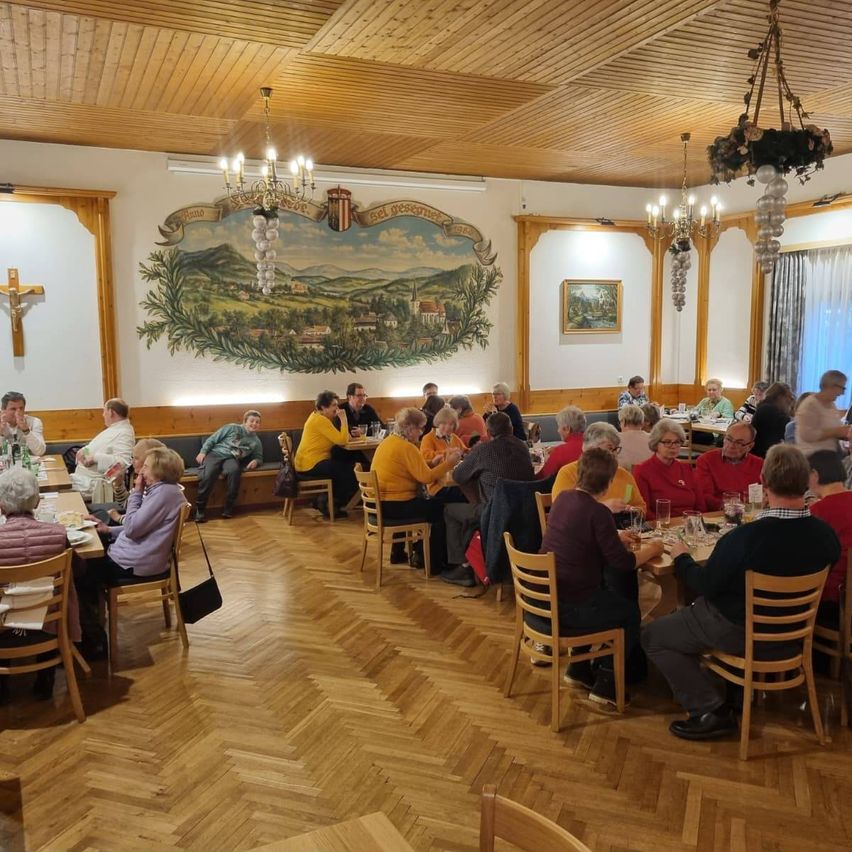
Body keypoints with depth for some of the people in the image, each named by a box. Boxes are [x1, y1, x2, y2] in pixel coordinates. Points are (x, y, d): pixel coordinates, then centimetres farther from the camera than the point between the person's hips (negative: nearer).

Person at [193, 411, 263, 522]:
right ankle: (199, 509, -22)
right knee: (208, 474, -36)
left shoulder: (256, 442, 18)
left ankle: (228, 509, -27)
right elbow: (212, 439, 8)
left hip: (232, 459, 2)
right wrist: (203, 452, -5)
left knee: (234, 470, -37)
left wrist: (255, 461, 1)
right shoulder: (232, 428, 9)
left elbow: (259, 458, 26)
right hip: (215, 454, -2)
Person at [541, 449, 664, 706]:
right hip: (569, 608, -8)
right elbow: (623, 563, -15)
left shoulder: (563, 498, 3)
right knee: (630, 612, 18)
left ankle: (579, 670, 36)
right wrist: (651, 549, 3)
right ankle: (606, 686, 22)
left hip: (546, 596, 8)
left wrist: (615, 537, 25)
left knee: (612, 597, 32)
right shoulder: (598, 512, -20)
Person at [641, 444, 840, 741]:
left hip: (738, 632, -7)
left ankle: (712, 711, 3)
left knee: (653, 637, 8)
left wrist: (681, 558, 0)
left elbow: (706, 585, -20)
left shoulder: (745, 538, -35)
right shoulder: (826, 535, -17)